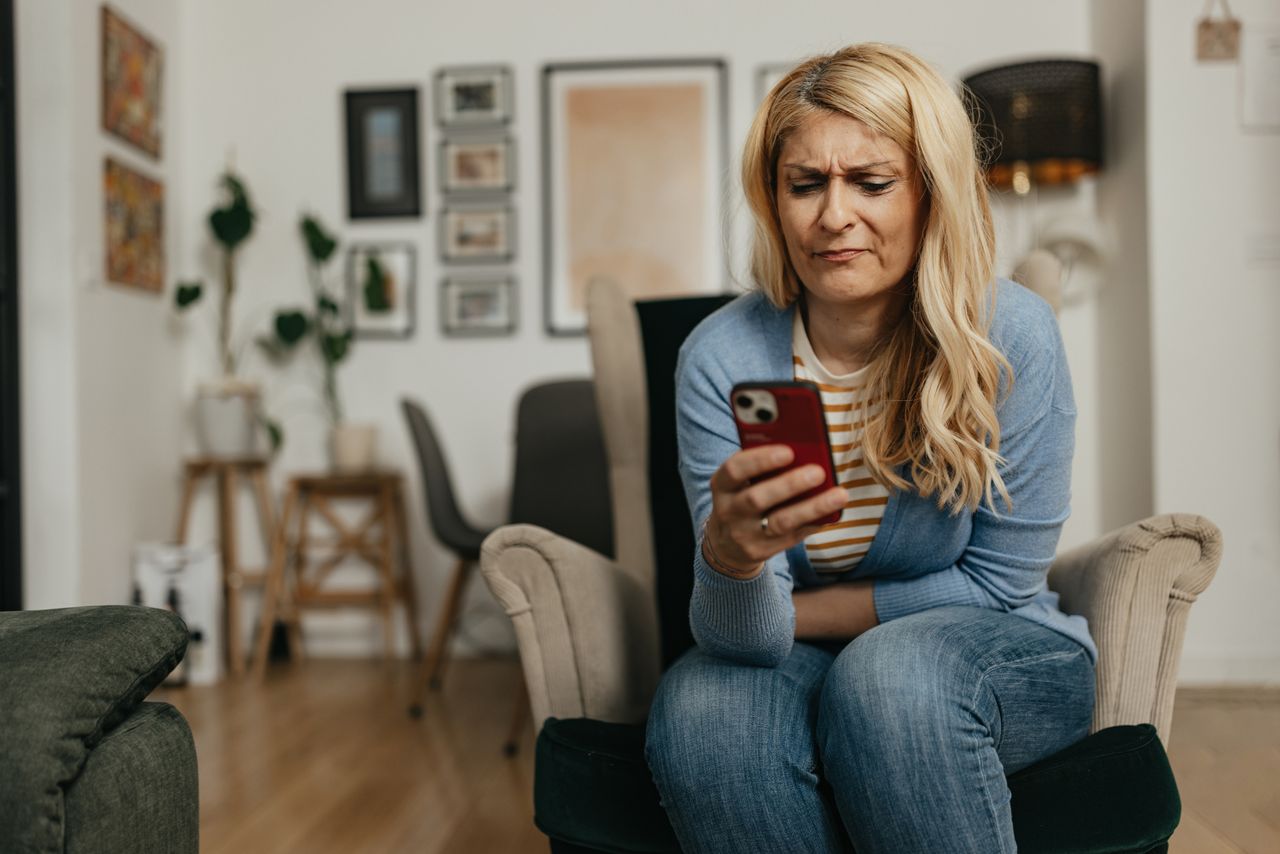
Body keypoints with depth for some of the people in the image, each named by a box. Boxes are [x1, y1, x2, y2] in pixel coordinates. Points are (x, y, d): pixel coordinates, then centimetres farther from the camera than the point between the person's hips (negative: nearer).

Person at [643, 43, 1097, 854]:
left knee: (890, 672, -34)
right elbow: (743, 640, -17)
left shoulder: (1013, 334, -18)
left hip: (1003, 661, 0)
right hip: (803, 659, 1)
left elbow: (1000, 582, -9)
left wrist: (802, 612, -10)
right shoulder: (720, 357, -14)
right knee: (701, 709, -31)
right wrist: (730, 558, -41)